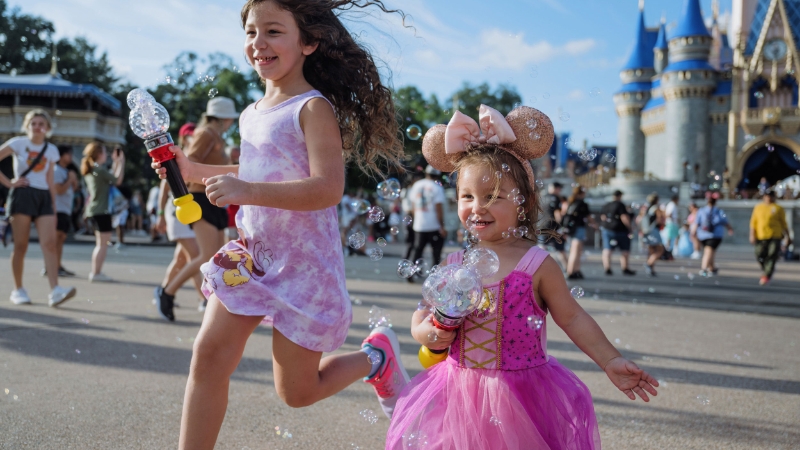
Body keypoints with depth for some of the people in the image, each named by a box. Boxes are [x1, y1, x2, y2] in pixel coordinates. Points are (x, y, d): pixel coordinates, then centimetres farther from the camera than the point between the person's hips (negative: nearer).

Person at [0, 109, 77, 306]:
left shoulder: (51, 150, 13)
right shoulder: (18, 143, 3)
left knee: (50, 243, -12)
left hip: (44, 197, 3)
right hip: (22, 194, -3)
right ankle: (18, 290, 11)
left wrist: (54, 206, 14)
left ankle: (54, 291, -20)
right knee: (21, 245, -1)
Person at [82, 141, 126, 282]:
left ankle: (95, 272, 20)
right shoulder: (100, 170, -15)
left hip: (93, 211, 10)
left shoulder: (90, 171, 13)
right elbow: (118, 180, -11)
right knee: (103, 243, -6)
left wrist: (115, 162, 21)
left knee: (100, 243, 17)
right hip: (102, 211, -10)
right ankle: (96, 273, -7)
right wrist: (121, 162, -2)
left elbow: (110, 177, 20)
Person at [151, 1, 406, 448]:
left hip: (304, 265, -7)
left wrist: (246, 191, -37)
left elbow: (328, 188, -29)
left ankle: (377, 356, 31)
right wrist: (195, 170, 16)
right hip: (252, 257, 7)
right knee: (209, 356, -3)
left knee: (297, 391, 6)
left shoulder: (313, 108, -16)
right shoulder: (254, 112, 8)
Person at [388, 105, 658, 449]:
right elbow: (422, 314, 10)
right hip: (461, 393, 3)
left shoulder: (537, 265, -8)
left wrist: (610, 362, -6)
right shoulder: (453, 266, 1)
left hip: (522, 396, -3)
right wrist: (426, 333, -11)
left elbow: (572, 318, -2)